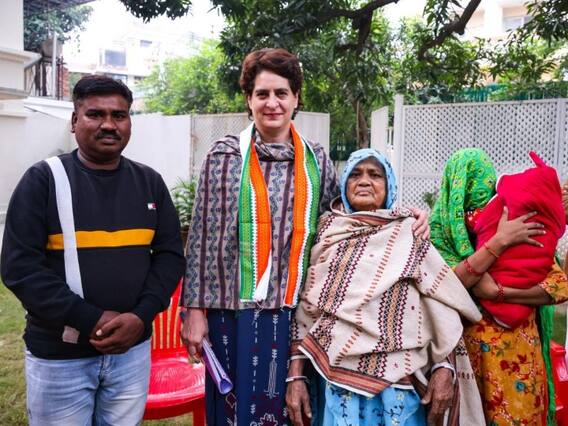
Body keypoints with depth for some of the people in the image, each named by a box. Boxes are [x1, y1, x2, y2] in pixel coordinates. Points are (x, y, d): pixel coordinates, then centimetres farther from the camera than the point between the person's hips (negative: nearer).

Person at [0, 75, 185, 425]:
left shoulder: (149, 182, 4)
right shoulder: (44, 179, -6)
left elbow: (171, 255, 3)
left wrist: (141, 316, -11)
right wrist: (91, 320, -17)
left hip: (133, 350, 3)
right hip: (58, 355, -3)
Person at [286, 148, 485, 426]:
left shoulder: (410, 235, 2)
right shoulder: (328, 234, 5)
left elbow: (442, 302, -1)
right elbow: (306, 306, 4)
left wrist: (445, 368, -10)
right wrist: (295, 376, -1)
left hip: (399, 377, -1)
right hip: (339, 375, 1)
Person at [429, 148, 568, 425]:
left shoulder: (519, 226, 1)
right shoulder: (439, 233, -3)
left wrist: (500, 293, -20)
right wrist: (500, 240, -21)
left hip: (518, 352, 1)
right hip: (465, 351, -1)